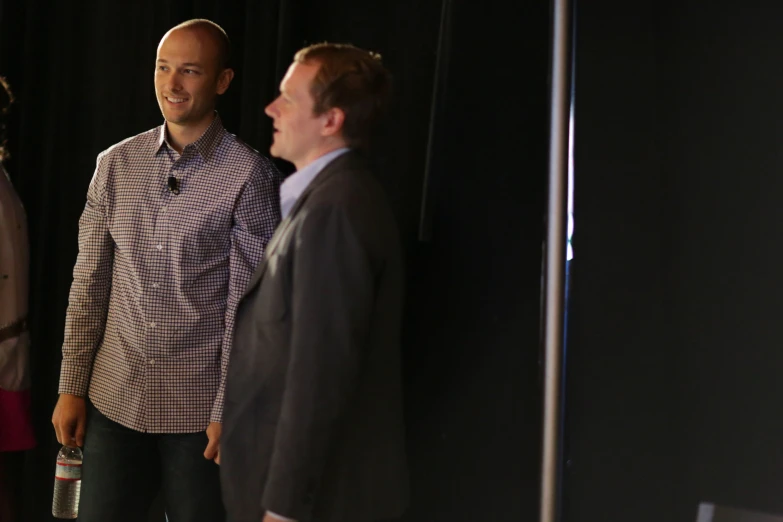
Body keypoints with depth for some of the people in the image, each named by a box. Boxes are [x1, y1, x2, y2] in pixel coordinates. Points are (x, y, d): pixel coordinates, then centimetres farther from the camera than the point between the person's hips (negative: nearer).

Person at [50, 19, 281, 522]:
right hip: (114, 400, 4)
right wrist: (71, 387, 5)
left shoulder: (251, 176, -8)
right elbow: (89, 284, 7)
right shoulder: (115, 165, 4)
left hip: (200, 406, -3)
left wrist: (229, 410, -9)